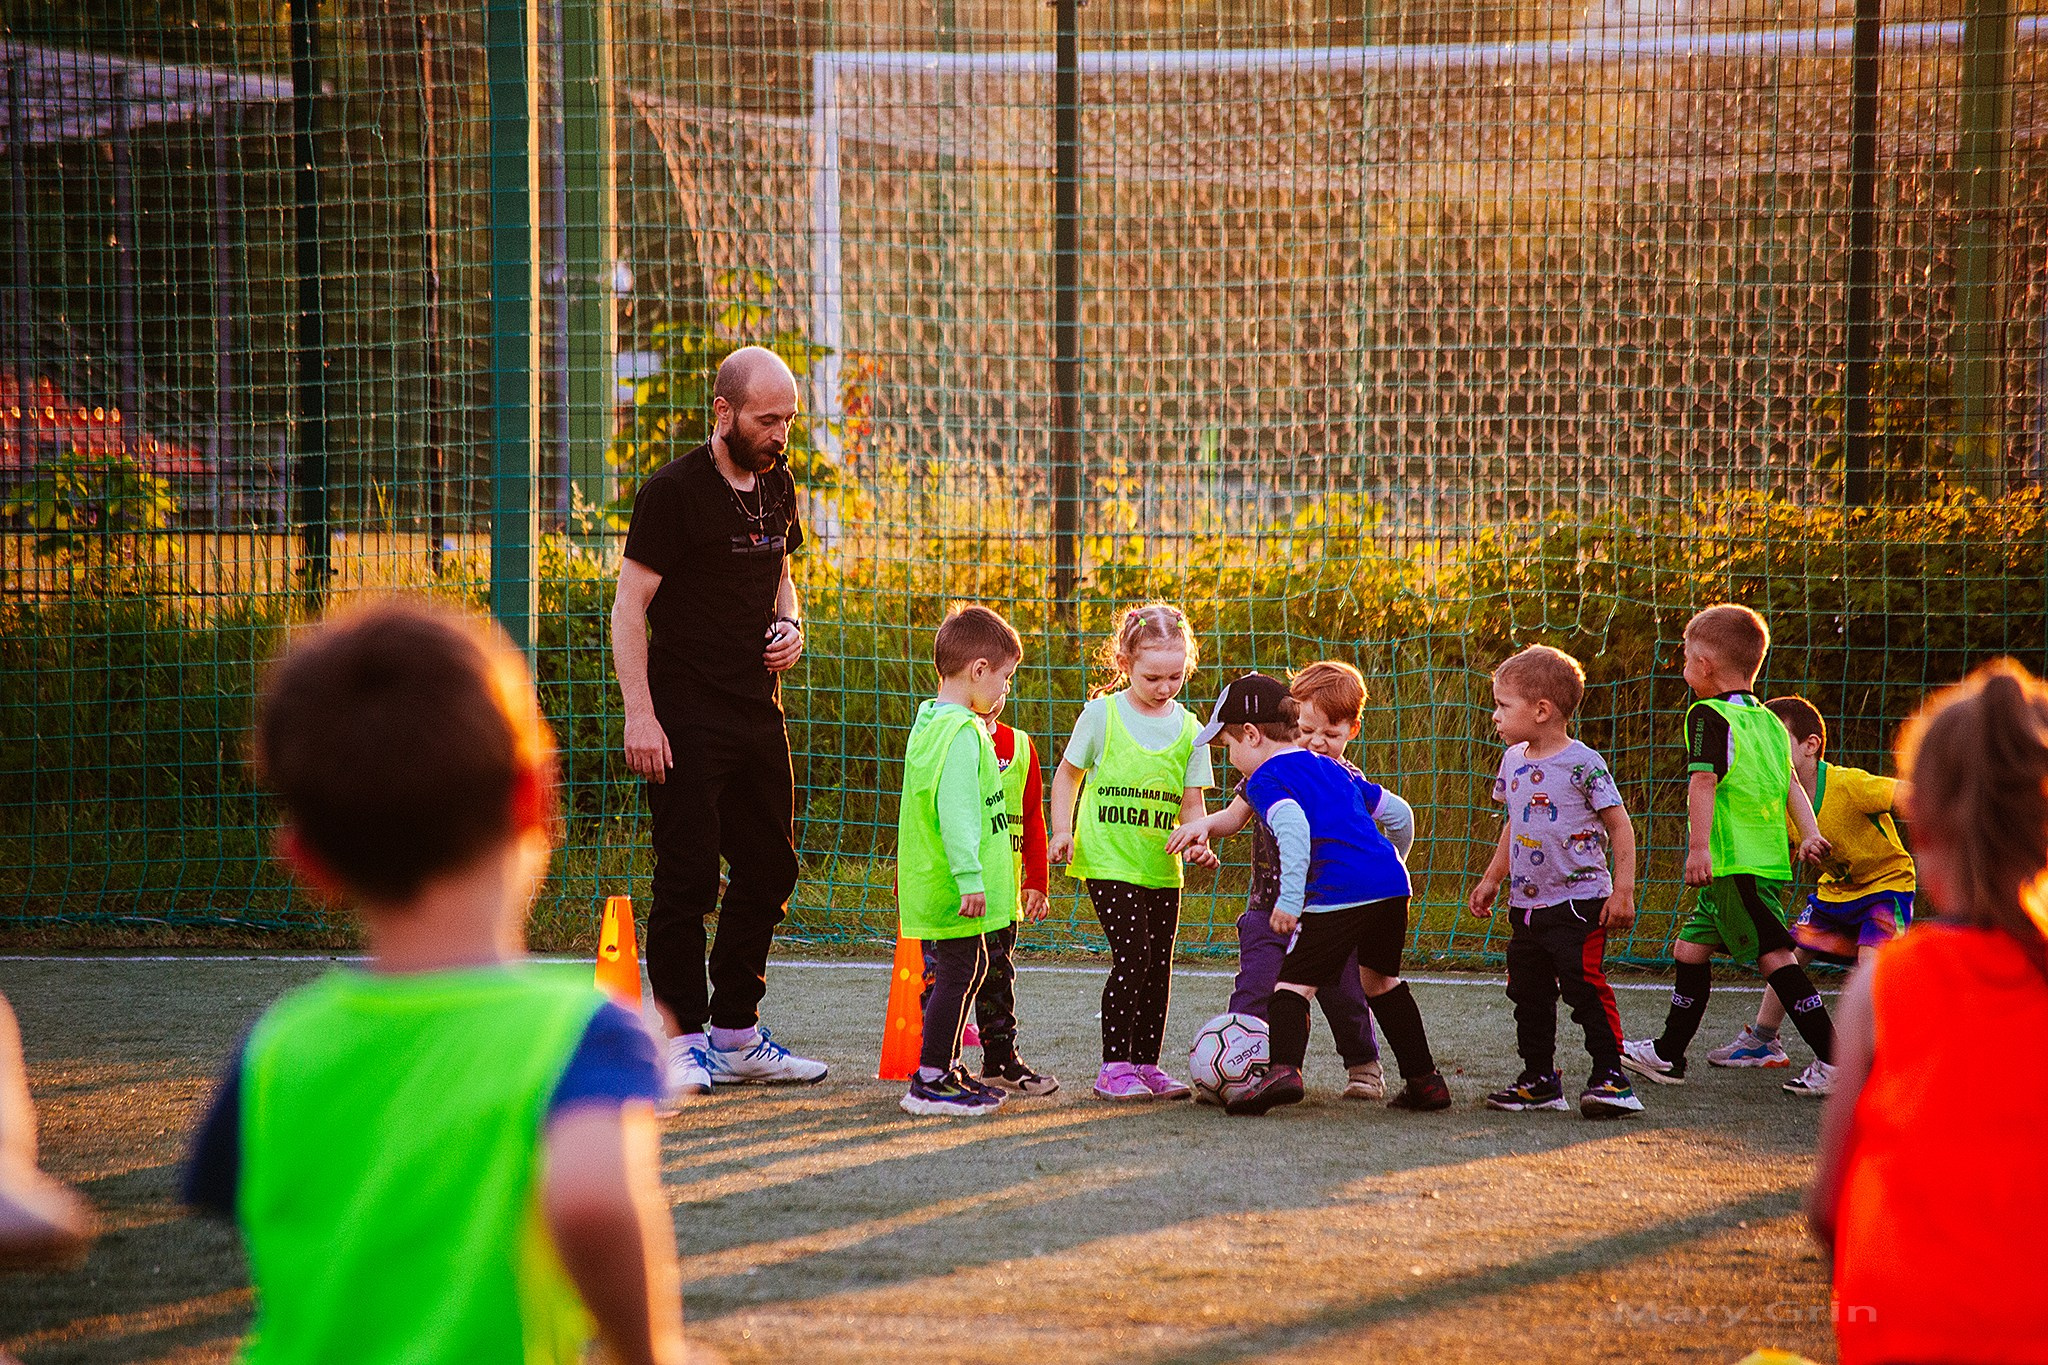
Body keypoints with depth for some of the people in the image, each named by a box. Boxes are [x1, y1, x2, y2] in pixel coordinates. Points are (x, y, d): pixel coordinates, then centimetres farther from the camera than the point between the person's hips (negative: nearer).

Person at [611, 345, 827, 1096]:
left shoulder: (777, 487, 10)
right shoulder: (673, 491, -11)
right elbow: (630, 606, -12)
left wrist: (791, 626, 3)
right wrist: (639, 714, -18)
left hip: (758, 710, 8)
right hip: (687, 717, -8)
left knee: (769, 870, 11)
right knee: (689, 875, -7)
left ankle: (738, 1036, 21)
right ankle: (678, 1040, 3)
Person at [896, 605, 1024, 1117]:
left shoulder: (929, 723, 15)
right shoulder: (962, 732, -18)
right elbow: (957, 809, -26)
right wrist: (969, 876, -30)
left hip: (932, 885, 10)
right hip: (954, 893, -10)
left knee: (966, 969, 19)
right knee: (958, 973, -5)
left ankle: (946, 1068, 28)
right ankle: (929, 1083, -2)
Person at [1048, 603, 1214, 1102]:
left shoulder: (1189, 729, 4)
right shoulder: (1102, 714, -4)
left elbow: (1191, 802, 4)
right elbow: (1068, 774, 7)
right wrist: (1062, 830, -4)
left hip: (1162, 867, 4)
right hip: (1107, 860, -4)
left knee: (1159, 964, 7)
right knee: (1132, 954, -13)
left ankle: (1146, 1064, 19)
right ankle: (1114, 1067, -7)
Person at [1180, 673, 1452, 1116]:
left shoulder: (1265, 780, 1)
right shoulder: (1333, 769, 26)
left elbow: (1294, 829, -19)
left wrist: (1290, 899, -21)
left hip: (1338, 895, -7)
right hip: (1393, 883, 8)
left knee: (1295, 983, -3)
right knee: (1382, 980, 23)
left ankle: (1283, 1067, -25)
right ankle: (1424, 1081, 25)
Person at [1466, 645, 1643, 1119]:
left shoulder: (1583, 764, -13)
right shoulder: (1514, 761, 9)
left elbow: (1620, 827, -9)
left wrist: (1622, 890, -13)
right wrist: (1491, 879, 25)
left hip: (1578, 901, -8)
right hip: (1526, 903, 8)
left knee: (1585, 987, -11)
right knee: (1528, 992, 11)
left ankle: (1610, 1077, -5)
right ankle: (1539, 1080, 20)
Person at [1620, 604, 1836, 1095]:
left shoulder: (1707, 715, -9)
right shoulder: (1768, 721, 18)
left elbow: (1703, 782, -18)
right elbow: (1791, 785, 13)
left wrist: (1698, 847, -23)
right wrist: (1810, 834, 7)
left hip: (1736, 863, -9)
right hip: (1767, 859, 9)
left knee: (1774, 955, -10)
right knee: (1691, 946, 18)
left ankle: (1833, 1060, -13)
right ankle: (1668, 1054, 26)